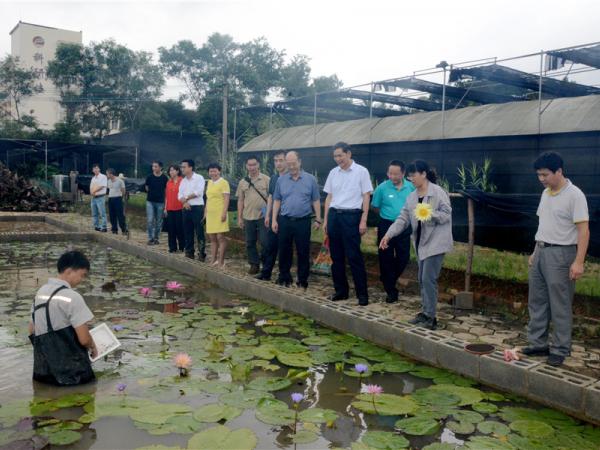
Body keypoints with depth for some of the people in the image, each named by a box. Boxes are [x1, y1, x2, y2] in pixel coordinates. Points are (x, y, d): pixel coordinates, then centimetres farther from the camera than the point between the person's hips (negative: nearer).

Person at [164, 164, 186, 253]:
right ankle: (172, 247, 13)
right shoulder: (168, 182, 12)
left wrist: (184, 206, -10)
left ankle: (182, 247, 10)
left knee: (180, 228, -1)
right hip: (170, 209, 5)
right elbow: (166, 196, 14)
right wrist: (165, 208, 12)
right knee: (171, 228, 6)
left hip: (179, 208, -5)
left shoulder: (182, 181, -5)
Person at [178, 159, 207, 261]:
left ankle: (201, 253, -2)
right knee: (187, 232, 9)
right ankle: (189, 253, 18)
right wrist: (185, 202, -12)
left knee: (199, 232, -6)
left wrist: (186, 197, -5)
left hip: (197, 207, -6)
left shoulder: (199, 178, -4)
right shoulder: (183, 181, 15)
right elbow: (180, 195, 8)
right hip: (186, 208, 6)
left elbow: (198, 192, -15)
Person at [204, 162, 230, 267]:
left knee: (220, 237, -6)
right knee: (212, 238, 10)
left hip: (219, 214, -7)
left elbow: (226, 199, -12)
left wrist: (224, 213, -19)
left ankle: (221, 261, -2)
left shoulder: (223, 182, -6)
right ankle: (213, 261, 16)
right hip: (210, 214, 7)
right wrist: (205, 212, 20)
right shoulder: (209, 182, 16)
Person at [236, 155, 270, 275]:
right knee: (250, 243, 9)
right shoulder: (243, 182, 9)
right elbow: (240, 200, 12)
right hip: (248, 217, 4)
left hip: (263, 217, -4)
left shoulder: (266, 179, -2)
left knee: (265, 242, -2)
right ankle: (254, 264, 21)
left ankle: (266, 264, 15)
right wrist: (239, 218, 9)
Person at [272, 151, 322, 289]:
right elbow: (277, 201, 9)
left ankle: (302, 280, 15)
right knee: (284, 250, 9)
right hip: (284, 221, 2)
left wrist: (318, 219, 0)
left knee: (303, 252, 4)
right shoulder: (281, 180, 6)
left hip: (303, 221, -2)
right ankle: (284, 277, 23)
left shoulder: (310, 179, 1)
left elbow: (316, 201, 3)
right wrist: (274, 220, 3)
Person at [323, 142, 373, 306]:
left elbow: (366, 197, -3)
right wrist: (326, 220, 11)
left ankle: (362, 293, 3)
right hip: (334, 215, 5)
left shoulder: (361, 171, -2)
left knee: (354, 257, -5)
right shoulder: (333, 173, 11)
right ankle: (340, 290, 21)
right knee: (336, 256, 9)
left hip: (351, 215, -5)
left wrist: (363, 221, -10)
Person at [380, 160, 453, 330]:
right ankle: (425, 313, 21)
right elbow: (403, 218, 6)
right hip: (421, 242, 8)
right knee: (422, 280, 11)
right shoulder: (412, 197, 10)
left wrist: (431, 214, -29)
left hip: (435, 242, -8)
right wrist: (389, 234, -5)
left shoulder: (438, 192, -11)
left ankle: (430, 318, -2)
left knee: (428, 279, -9)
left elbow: (447, 214, -13)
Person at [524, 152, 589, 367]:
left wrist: (578, 262, -23)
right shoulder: (546, 193, 11)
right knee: (537, 302, 12)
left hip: (560, 254, -8)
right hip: (540, 252, 8)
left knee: (560, 306, 0)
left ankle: (560, 350, 11)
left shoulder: (574, 195, -13)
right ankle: (537, 345, 22)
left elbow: (583, 230, -17)